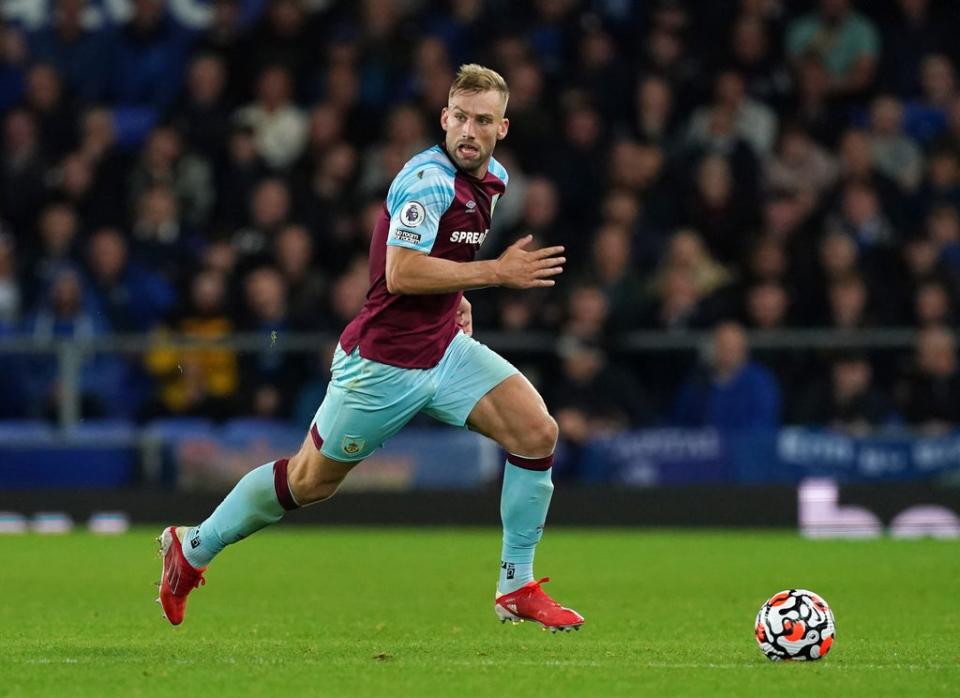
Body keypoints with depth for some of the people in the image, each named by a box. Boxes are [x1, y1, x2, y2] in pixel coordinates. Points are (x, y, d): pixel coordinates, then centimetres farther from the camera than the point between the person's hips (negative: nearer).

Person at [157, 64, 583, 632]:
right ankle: (192, 548, 29)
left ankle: (517, 587, 0)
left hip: (446, 347, 7)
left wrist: (455, 295, 9)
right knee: (310, 481, 7)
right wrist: (496, 272, -27)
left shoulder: (494, 179, 7)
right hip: (383, 362, -7)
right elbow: (401, 272, -30)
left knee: (538, 433, -10)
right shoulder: (430, 178, -22)